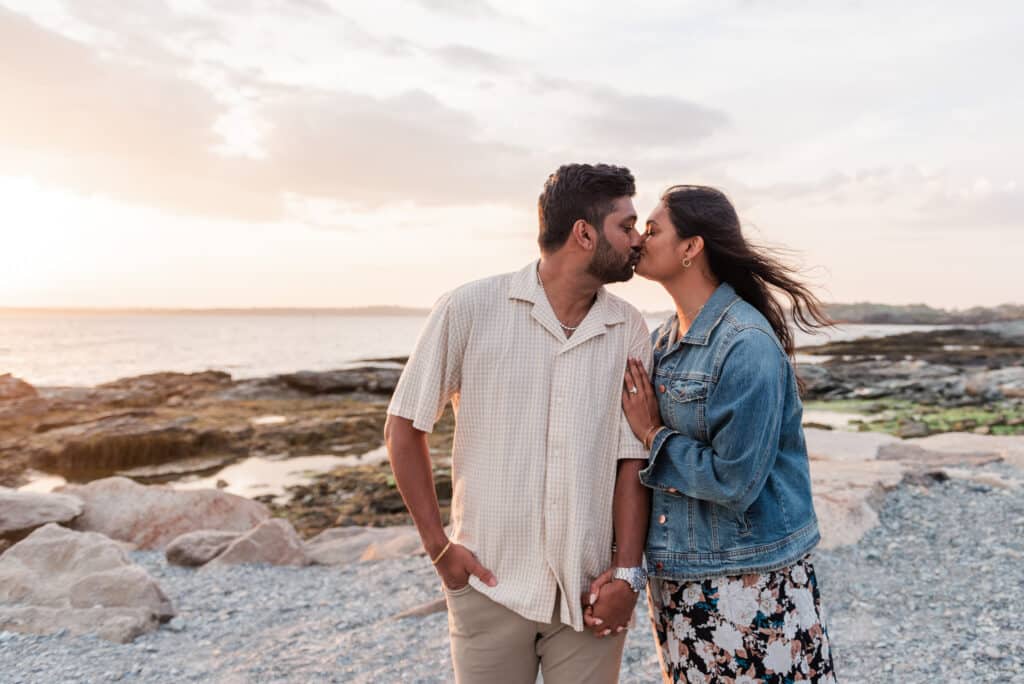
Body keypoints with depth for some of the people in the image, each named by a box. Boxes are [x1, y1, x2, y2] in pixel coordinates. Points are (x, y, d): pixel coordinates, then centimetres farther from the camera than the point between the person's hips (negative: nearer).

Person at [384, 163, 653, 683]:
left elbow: (632, 456, 2)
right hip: (490, 585, -2)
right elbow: (404, 427, -2)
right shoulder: (469, 309, -8)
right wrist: (438, 544, -5)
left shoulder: (630, 332, -1)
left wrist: (628, 571, -6)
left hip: (590, 589, 2)